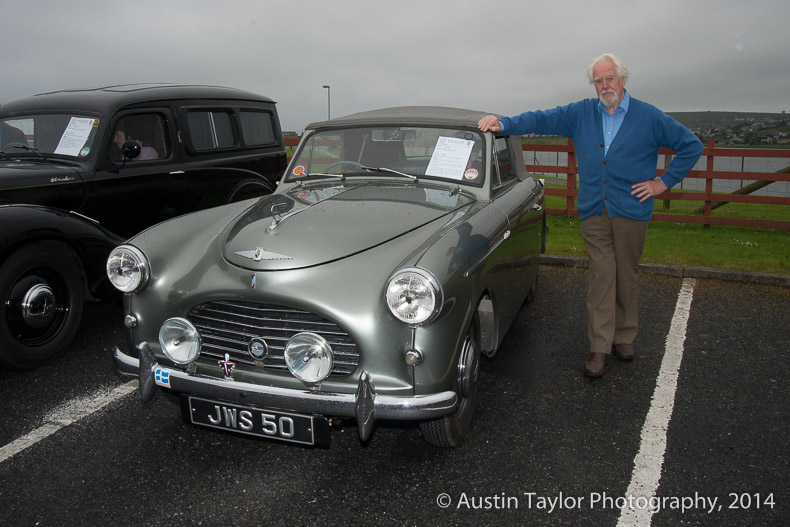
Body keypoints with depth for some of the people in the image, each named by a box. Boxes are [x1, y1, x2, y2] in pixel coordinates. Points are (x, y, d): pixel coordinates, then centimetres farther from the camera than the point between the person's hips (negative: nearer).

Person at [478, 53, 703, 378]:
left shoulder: (648, 117, 3)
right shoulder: (581, 114, 8)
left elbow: (691, 146, 8)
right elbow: (541, 120, 1)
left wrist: (664, 182, 1)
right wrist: (503, 124, -14)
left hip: (631, 211, -1)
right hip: (594, 211, 1)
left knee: (626, 277, 8)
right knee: (601, 277, -2)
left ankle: (624, 337, 25)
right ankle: (600, 347, 2)